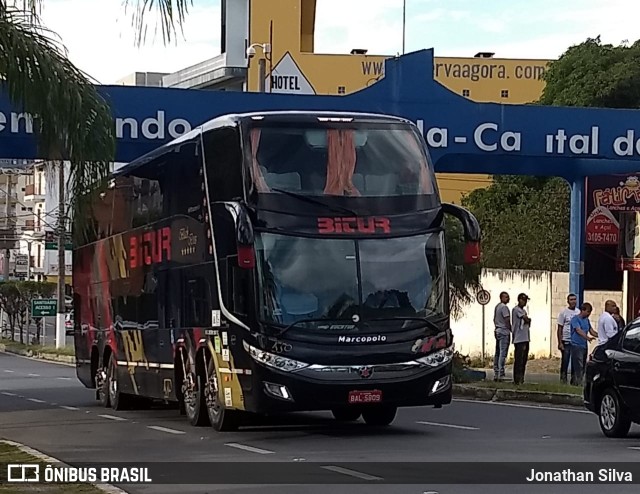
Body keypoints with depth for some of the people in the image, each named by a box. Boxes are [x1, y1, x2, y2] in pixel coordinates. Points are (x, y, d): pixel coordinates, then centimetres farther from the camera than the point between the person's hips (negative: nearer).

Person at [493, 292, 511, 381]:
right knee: (503, 353, -10)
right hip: (504, 331, -10)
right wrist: (512, 330, -7)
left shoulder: (497, 307, 15)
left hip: (497, 331, 10)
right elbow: (507, 320, -17)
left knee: (497, 353, 11)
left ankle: (495, 374, 13)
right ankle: (501, 374, -13)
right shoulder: (504, 307, -14)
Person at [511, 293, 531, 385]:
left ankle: (521, 378, 14)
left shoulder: (524, 310, 21)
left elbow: (528, 322, 17)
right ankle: (517, 379, -11)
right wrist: (528, 320, 10)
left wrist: (527, 320, -2)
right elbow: (527, 319, -10)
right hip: (519, 339, -9)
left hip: (525, 338, 9)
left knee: (524, 359, 10)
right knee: (519, 359, -11)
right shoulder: (516, 309, -8)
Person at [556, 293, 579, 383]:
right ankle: (563, 378, 2)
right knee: (565, 361, -4)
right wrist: (560, 343, -8)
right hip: (566, 341, -4)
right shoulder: (564, 312, -2)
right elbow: (560, 328, -3)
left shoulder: (578, 312, 9)